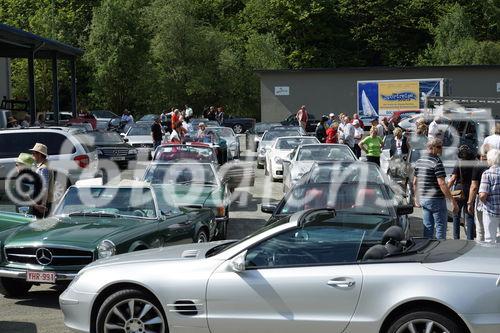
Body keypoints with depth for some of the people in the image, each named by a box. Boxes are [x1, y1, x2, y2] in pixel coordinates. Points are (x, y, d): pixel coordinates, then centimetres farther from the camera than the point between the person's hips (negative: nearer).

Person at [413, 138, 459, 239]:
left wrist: (417, 198, 25)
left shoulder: (419, 161, 10)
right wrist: (452, 201, -20)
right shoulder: (436, 162, -15)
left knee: (428, 227, 14)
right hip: (436, 199, -7)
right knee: (440, 228, 1)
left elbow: (415, 182, 15)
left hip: (423, 199, 8)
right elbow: (441, 183, -21)